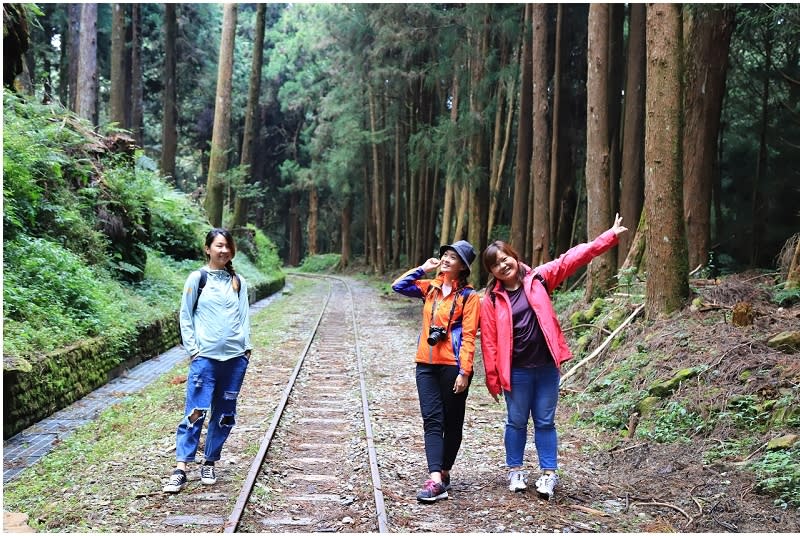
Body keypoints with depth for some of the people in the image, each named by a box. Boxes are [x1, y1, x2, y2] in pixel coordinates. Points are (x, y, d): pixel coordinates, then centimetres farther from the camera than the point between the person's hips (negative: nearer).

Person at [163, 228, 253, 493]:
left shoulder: (239, 282, 10)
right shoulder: (197, 278, 1)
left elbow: (244, 317, 13)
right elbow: (185, 316, 2)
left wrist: (247, 347, 4)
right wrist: (192, 349, -4)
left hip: (235, 357, 4)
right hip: (205, 357, -3)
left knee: (224, 414, 7)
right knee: (196, 412, -8)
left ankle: (209, 464, 18)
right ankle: (181, 470, -6)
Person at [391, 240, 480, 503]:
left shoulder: (468, 296, -5)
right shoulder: (431, 287, 11)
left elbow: (468, 337, -10)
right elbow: (398, 286, 11)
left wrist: (464, 371, -15)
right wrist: (423, 269, 6)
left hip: (453, 367, -4)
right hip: (426, 365, 5)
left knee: (452, 422, 8)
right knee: (432, 420, -5)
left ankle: (444, 473, 20)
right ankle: (435, 480, -10)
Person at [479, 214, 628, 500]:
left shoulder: (537, 279, 0)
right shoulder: (491, 300, -4)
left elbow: (572, 259, -5)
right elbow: (489, 340, -3)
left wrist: (609, 237, -9)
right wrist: (493, 378, -4)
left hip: (546, 366, 1)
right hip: (516, 370, -1)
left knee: (545, 421, 9)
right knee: (517, 421, 11)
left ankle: (548, 474, 17)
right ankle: (515, 471, 25)